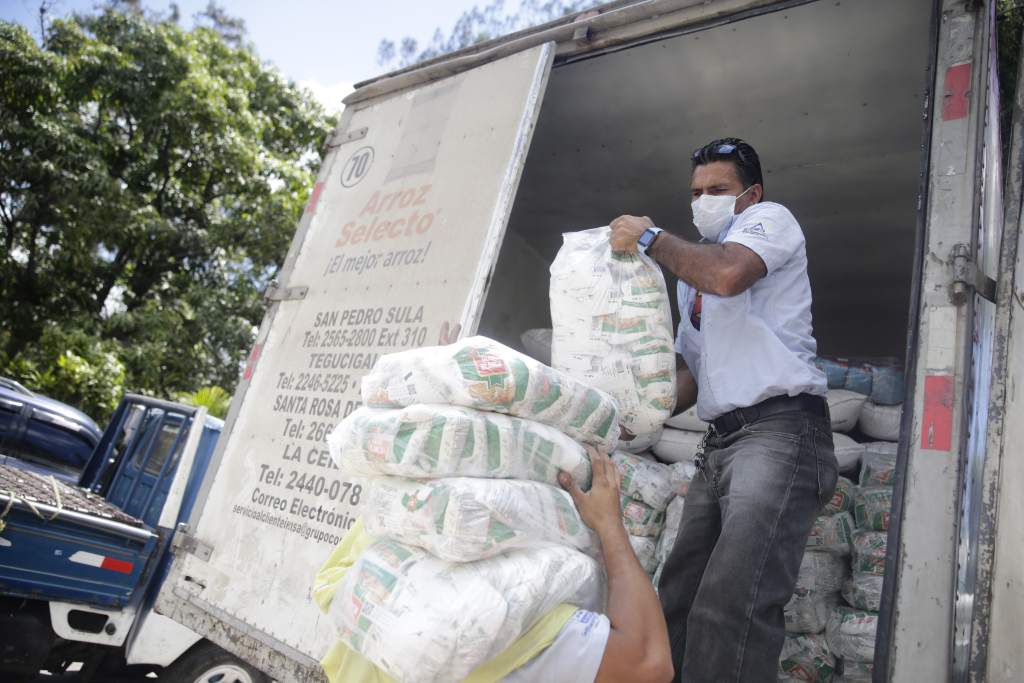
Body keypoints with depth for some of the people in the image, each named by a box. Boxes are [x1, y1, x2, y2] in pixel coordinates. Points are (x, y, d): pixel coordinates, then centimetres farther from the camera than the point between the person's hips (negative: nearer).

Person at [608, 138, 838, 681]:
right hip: (720, 441, 8)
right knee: (679, 600, 4)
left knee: (731, 607, -21)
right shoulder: (692, 270, 27)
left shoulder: (770, 218, 6)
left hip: (779, 427, -8)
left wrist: (650, 238, -4)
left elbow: (729, 274, -18)